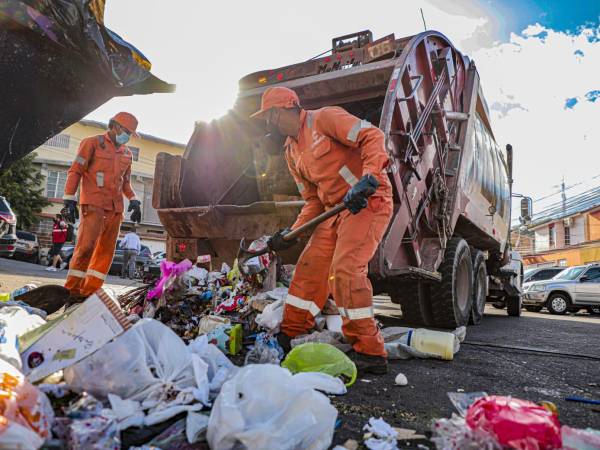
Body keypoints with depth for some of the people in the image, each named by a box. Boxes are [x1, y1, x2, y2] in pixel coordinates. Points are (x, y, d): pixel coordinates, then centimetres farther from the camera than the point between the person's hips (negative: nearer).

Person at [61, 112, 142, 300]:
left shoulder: (127, 153, 20)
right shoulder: (92, 143, 2)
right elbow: (75, 171, -2)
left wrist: (134, 201, 11)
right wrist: (69, 199, -9)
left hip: (115, 207, 7)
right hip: (94, 204, -6)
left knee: (106, 250, 3)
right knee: (86, 245, -16)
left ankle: (89, 292, 8)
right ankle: (72, 290, -8)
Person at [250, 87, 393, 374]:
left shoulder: (324, 118, -6)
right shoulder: (291, 153, 18)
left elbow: (372, 136, -16)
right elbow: (313, 201, 18)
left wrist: (368, 178, -30)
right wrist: (292, 233, 6)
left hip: (369, 201, -8)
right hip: (336, 210, 9)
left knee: (345, 269, -20)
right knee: (309, 267, 5)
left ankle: (369, 353, -10)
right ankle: (290, 336, 20)